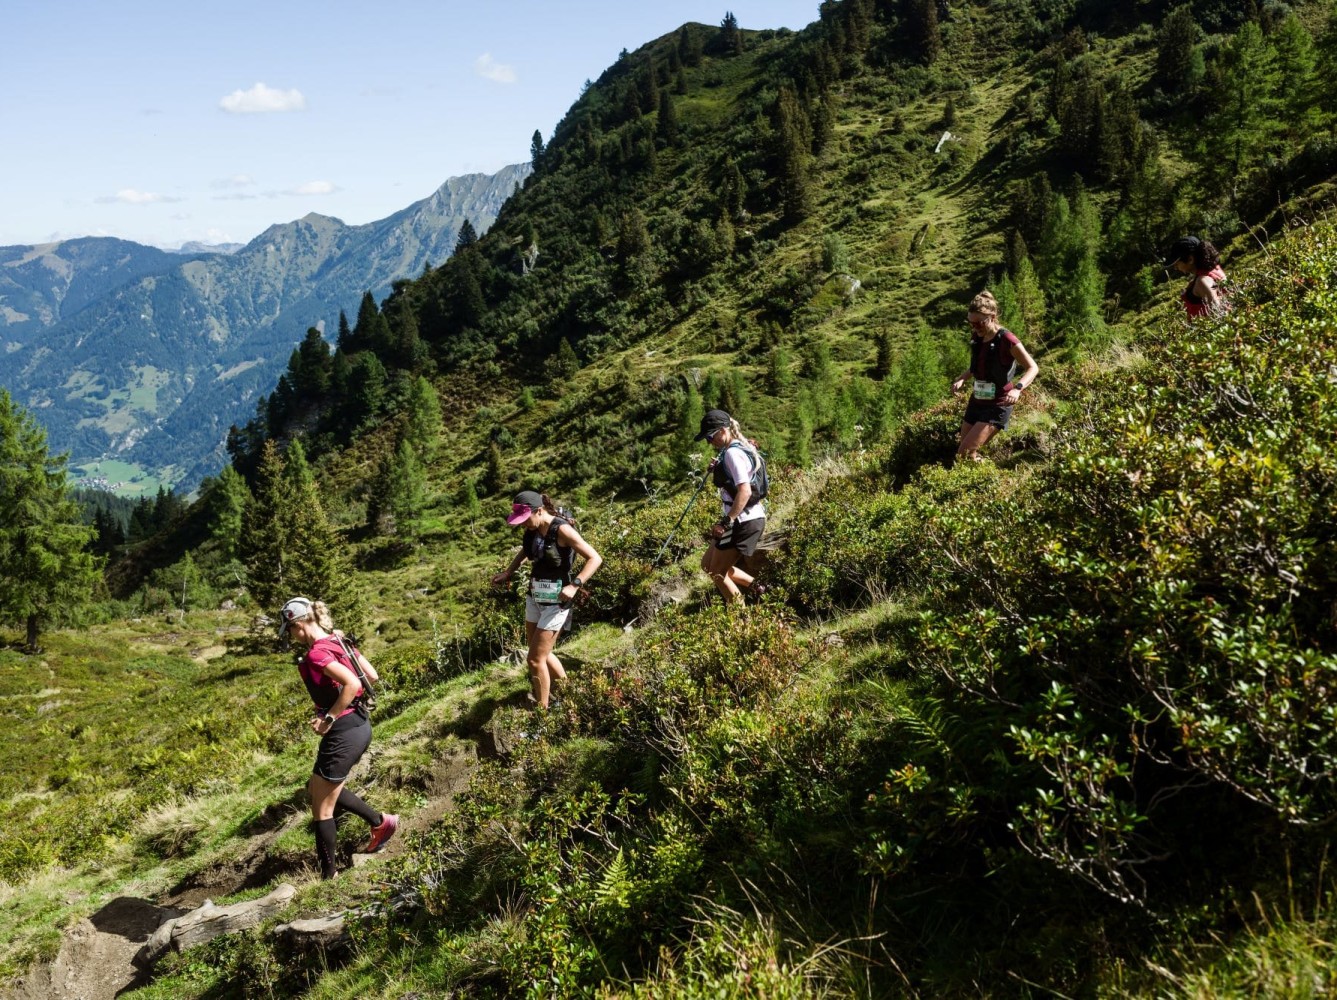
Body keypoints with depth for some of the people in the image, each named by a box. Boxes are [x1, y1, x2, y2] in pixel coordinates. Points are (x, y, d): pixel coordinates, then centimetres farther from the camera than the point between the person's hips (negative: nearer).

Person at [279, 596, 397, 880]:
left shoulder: (316, 653, -19)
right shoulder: (339, 641, 7)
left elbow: (352, 683, -31)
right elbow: (372, 676, 12)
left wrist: (328, 718, -20)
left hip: (343, 732, -9)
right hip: (360, 725, 9)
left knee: (322, 809, 6)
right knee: (318, 789, 27)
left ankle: (328, 875, 18)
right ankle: (380, 822, 27)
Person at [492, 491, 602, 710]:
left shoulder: (562, 530, -21)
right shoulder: (532, 531, 0)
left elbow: (595, 559, -22)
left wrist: (575, 585, -32)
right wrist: (508, 572, 10)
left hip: (555, 602, -8)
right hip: (534, 597, 8)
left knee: (535, 659, -6)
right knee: (542, 653, 18)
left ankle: (542, 710, 7)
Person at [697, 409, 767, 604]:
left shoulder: (732, 453, -17)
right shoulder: (739, 448, 14)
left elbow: (745, 491, -26)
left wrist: (726, 522, -27)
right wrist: (718, 470, 7)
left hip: (743, 522, -10)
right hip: (747, 519, 10)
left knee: (717, 573, 1)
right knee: (708, 564, 19)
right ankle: (757, 589, 19)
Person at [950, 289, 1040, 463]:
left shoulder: (1006, 340, -19)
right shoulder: (976, 337, 2)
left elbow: (1033, 368, -16)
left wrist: (1017, 388, -35)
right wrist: (961, 379, -3)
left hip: (998, 405, -8)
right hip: (977, 401, 8)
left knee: (966, 452, -15)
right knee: (961, 452, 10)